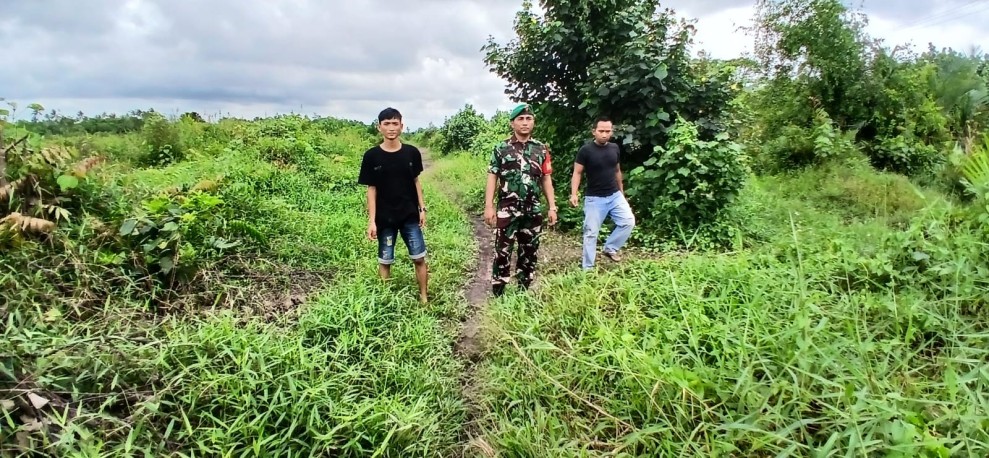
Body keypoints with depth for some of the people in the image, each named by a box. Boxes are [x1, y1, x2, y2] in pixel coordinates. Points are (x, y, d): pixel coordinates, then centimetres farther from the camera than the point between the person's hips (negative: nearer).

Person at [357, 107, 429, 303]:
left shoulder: (412, 153, -3)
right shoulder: (372, 156, -7)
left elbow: (416, 181, 8)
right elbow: (371, 189, -4)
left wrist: (422, 209, 4)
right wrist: (371, 221, -7)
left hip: (410, 216, 1)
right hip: (385, 219, -1)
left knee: (419, 259, 4)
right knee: (385, 261, 9)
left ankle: (423, 298, 17)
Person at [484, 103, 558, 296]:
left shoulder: (541, 149, 7)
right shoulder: (501, 148, -1)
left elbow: (546, 179, 9)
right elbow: (492, 178, -2)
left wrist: (552, 207, 4)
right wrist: (489, 206, -9)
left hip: (533, 211, 3)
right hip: (507, 210, -3)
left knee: (529, 252, 11)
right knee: (502, 252, -1)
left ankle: (524, 292, 26)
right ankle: (498, 294, 11)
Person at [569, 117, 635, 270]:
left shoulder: (614, 148, 3)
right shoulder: (586, 150, -11)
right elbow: (577, 173, -10)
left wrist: (622, 192, 20)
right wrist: (574, 194, -22)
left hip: (615, 195, 4)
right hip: (594, 198, -4)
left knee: (628, 222, -8)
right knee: (591, 233, 1)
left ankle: (610, 248, 12)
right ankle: (587, 268, 11)